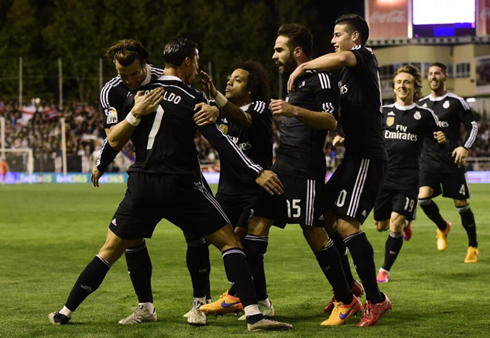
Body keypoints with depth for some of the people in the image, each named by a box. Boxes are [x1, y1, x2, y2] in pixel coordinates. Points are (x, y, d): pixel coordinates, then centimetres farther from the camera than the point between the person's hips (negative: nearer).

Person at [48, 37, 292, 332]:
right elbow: (219, 140, -12)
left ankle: (65, 312, 18)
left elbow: (116, 139, 11)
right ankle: (254, 315, -9)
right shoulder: (192, 99, -5)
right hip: (180, 186, -4)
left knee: (110, 250, 17)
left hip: (141, 186, 4)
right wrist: (257, 172, -13)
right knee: (230, 241, 3)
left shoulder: (139, 95, 7)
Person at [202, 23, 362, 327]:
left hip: (305, 172, -10)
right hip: (283, 167, 10)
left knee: (314, 233, -7)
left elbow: (331, 121, -21)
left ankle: (347, 301, 4)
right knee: (258, 224, 5)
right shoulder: (295, 79, 20)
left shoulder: (320, 77, -10)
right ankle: (238, 296, 8)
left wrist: (295, 111, -33)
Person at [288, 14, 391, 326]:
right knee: (327, 218, 12)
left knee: (346, 224, -16)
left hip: (368, 157, -10)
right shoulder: (349, 71, 21)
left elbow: (341, 58, -32)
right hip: (355, 155, 10)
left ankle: (376, 300, -12)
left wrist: (303, 67, -22)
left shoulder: (364, 56, -8)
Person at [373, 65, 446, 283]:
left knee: (395, 226, -14)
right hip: (383, 176, 3)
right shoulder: (383, 112, 8)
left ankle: (385, 271, 0)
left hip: (408, 178, -3)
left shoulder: (424, 115, 2)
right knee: (381, 226, 10)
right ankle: (405, 223, 45)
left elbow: (438, 139, 10)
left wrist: (441, 139, -14)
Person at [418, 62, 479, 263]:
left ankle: (473, 248, 17)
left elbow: (472, 125, -1)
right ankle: (442, 228, 13)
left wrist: (465, 147, -15)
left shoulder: (455, 102, -2)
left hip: (452, 162, -3)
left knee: (461, 204, 0)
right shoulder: (422, 104, 10)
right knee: (422, 198, -17)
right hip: (429, 161, 3)